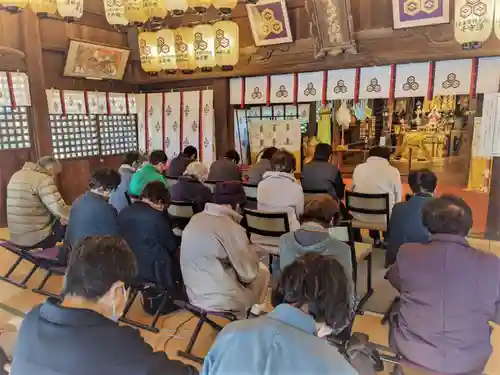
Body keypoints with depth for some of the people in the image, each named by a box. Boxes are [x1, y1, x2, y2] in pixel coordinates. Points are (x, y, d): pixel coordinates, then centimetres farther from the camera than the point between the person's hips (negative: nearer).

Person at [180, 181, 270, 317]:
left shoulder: (195, 219, 0)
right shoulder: (232, 229, -22)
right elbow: (248, 274, -13)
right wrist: (251, 250, 5)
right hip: (221, 299, -7)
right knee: (263, 271, 15)